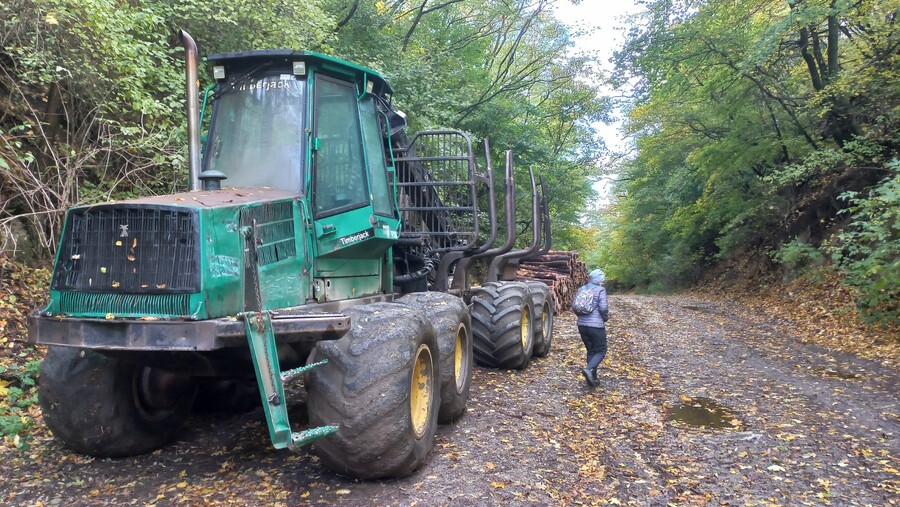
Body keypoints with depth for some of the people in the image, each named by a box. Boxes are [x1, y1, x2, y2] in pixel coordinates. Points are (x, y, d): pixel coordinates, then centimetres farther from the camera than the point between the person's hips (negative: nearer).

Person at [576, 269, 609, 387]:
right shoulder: (600, 290, -9)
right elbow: (603, 307, -16)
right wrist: (605, 317, 2)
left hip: (582, 325, 6)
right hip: (596, 326, -6)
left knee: (591, 351, 16)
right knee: (601, 351, 6)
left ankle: (593, 378, 16)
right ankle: (589, 369, -17)